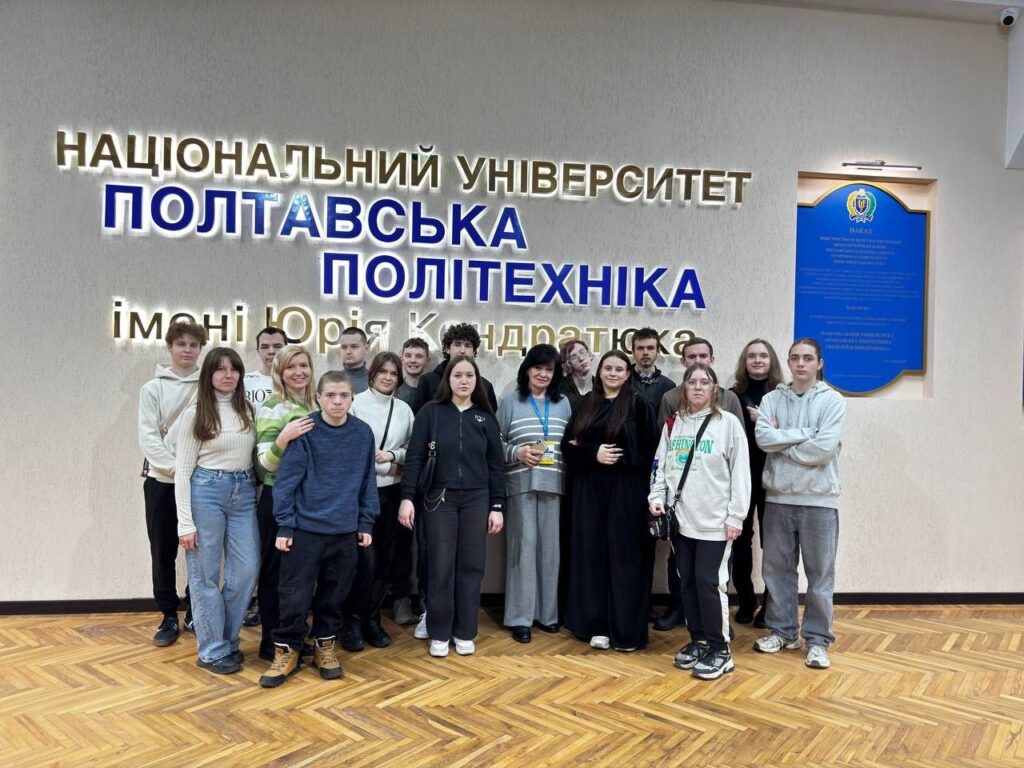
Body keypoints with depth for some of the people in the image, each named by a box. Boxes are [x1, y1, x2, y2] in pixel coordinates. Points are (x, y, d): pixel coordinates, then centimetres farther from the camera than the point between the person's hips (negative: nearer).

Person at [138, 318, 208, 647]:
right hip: (161, 480, 0)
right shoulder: (153, 388, 2)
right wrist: (177, 468, -15)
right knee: (163, 551, 6)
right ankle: (169, 616, 19)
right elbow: (148, 438, -4)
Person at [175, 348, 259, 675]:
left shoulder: (249, 410, 8)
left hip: (244, 493, 4)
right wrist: (185, 522, -10)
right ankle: (213, 649, 18)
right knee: (205, 575, 4)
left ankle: (227, 639, 24)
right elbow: (182, 470, -5)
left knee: (246, 570, 3)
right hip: (206, 492, -4)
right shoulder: (195, 414, -3)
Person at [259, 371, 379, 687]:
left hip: (345, 531, 3)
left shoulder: (363, 434, 0)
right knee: (295, 594, 4)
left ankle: (324, 646, 32)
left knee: (334, 593, 14)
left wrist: (366, 523, 7)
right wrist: (284, 525, -9)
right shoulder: (304, 432, -9)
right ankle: (286, 651, 22)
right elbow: (286, 480, -7)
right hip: (305, 528, -3)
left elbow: (367, 482, 7)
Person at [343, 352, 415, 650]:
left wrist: (394, 454, -10)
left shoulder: (404, 409, 6)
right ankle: (352, 621, 16)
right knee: (365, 560, -5)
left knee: (384, 560, 11)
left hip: (392, 490, 5)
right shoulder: (356, 403, -6)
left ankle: (372, 619, 27)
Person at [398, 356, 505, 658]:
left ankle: (465, 632, 20)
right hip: (439, 499, -2)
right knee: (441, 568, 3)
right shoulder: (431, 412, -1)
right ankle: (439, 633, 18)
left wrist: (497, 506, 2)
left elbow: (496, 464, 6)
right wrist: (407, 497, -11)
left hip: (476, 500, 2)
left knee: (471, 566, 7)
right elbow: (414, 457, -3)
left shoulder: (485, 418, 6)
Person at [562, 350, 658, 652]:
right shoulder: (585, 405, 11)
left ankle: (626, 630, 11)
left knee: (624, 555, 1)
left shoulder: (639, 405, 1)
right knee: (592, 554, 6)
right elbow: (568, 445, 6)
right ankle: (597, 625, 17)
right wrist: (593, 453, -11)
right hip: (589, 489, 4)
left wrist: (619, 456, -12)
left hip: (626, 490, -3)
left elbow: (649, 449, -4)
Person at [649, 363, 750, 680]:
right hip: (680, 518, 5)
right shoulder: (672, 424, 11)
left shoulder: (728, 422, -3)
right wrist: (656, 497, -1)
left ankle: (719, 649, 9)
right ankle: (698, 640, 25)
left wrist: (735, 516, -9)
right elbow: (660, 465, 14)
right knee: (686, 583, 10)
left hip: (714, 520, -5)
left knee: (709, 582, -5)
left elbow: (740, 473, -5)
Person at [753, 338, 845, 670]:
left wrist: (782, 442, -8)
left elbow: (824, 449, -15)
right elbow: (763, 437, -11)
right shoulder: (772, 399, 5)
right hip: (778, 497, 3)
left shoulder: (832, 400, -3)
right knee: (777, 568, 12)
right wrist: (806, 433, -13)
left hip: (818, 499, -2)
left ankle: (817, 639, 20)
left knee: (820, 573, 6)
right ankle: (781, 631, 27)